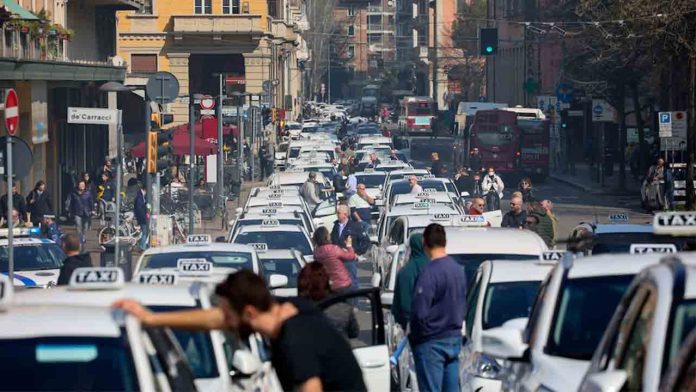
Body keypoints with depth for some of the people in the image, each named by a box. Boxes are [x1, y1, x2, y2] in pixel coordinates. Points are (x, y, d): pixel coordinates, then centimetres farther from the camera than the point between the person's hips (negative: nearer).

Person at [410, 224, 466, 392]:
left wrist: (414, 337, -6)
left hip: (432, 342, -7)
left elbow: (420, 312, -21)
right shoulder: (458, 269, 6)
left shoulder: (429, 272, -19)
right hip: (455, 339, 7)